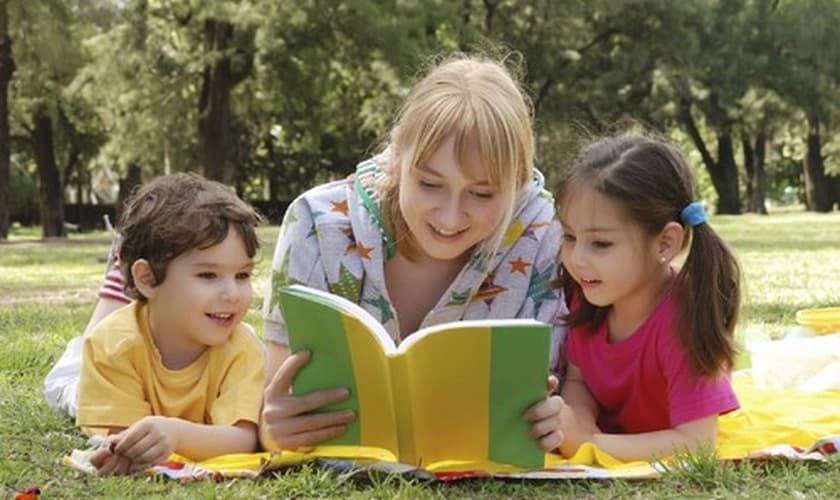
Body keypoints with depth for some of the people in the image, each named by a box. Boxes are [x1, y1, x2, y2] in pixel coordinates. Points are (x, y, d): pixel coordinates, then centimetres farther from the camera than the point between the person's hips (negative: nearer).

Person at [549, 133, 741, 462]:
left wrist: (588, 444, -36)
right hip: (608, 430, 3)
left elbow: (696, 441, -33)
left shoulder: (682, 320, -31)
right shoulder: (588, 295, -12)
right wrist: (577, 425, -27)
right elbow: (577, 380, -3)